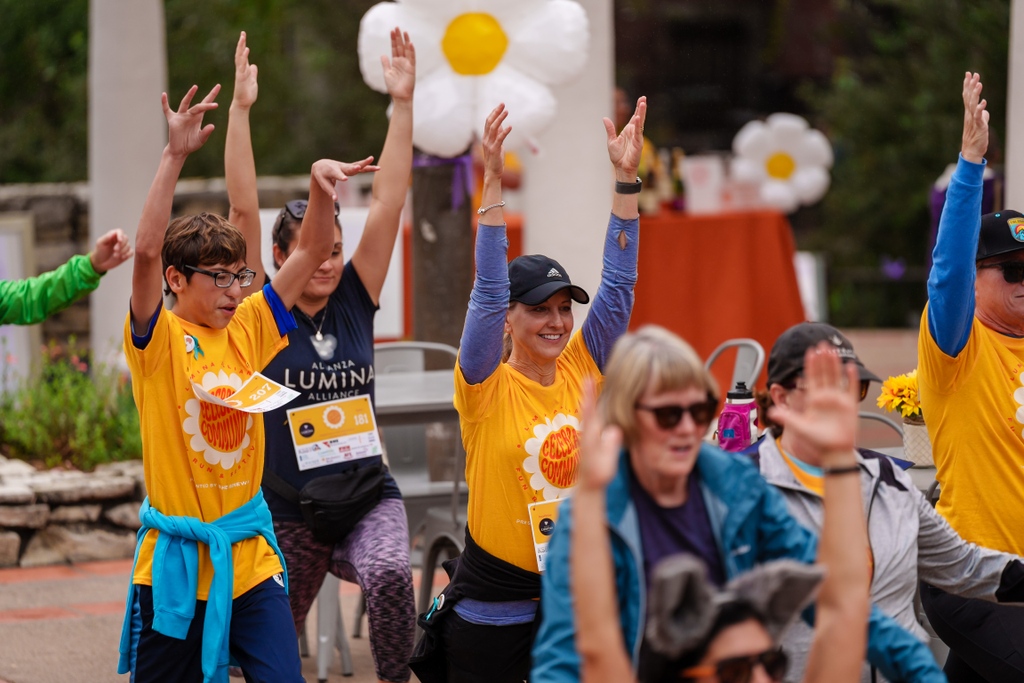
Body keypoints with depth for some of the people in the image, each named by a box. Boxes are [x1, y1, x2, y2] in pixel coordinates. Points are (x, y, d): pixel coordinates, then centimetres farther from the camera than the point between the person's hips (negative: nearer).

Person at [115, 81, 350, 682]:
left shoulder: (247, 331, 6)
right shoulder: (160, 340, -7)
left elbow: (311, 252, 5)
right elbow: (148, 251, -23)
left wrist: (321, 185, -13)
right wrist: (175, 156, -30)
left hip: (250, 557, 4)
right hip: (177, 562, -3)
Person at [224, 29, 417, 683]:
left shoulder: (355, 303, 2)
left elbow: (389, 204, -3)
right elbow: (244, 210, -12)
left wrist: (403, 103, -8)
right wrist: (241, 108, -18)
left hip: (367, 496, 1)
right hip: (286, 511, 0)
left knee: (391, 574, -32)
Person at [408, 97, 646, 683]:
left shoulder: (582, 369, 4)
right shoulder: (487, 386, -7)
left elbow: (619, 285, 0)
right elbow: (489, 289, -18)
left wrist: (627, 179, -6)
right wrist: (493, 185, -25)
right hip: (492, 606, -4)